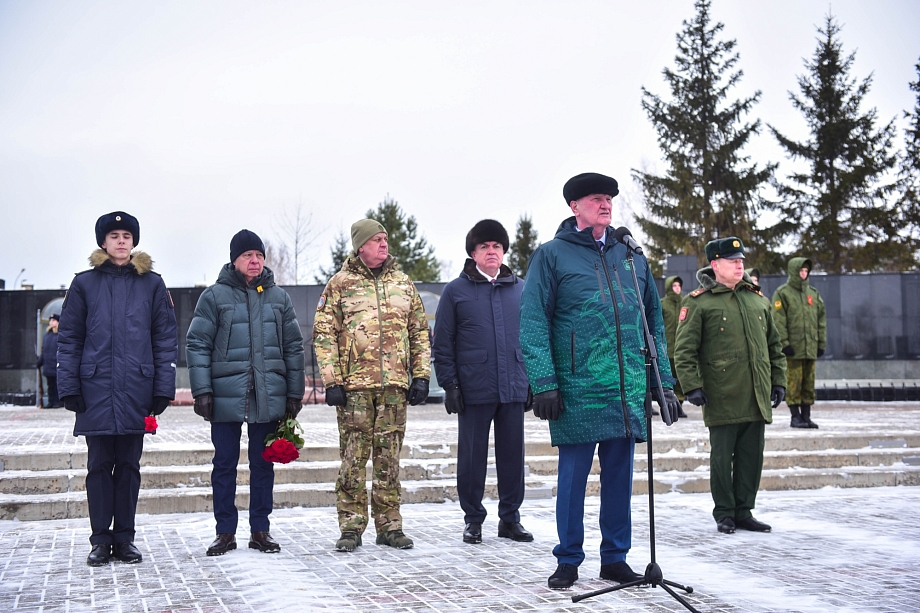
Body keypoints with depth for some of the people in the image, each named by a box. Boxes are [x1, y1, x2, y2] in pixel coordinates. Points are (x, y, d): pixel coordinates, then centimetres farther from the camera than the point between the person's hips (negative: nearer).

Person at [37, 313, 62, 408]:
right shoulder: (47, 335, 14)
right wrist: (40, 361, 16)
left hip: (57, 366, -7)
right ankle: (51, 402, 16)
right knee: (51, 385, 11)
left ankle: (58, 402, 2)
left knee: (58, 385, -3)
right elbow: (44, 350, 19)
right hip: (48, 366, 7)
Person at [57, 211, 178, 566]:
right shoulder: (85, 284, 6)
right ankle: (101, 540, 13)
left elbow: (166, 339, 4)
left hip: (136, 391, 0)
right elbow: (69, 339, 5)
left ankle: (124, 538, 17)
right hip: (96, 390, 0)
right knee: (99, 465, 4)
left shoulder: (151, 284, 6)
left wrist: (163, 388, -3)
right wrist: (69, 387, -2)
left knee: (129, 465, 8)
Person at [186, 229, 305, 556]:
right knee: (224, 464, 5)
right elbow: (197, 345, -3)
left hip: (268, 397, 2)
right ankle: (225, 532, 15)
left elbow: (293, 347, 11)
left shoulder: (278, 297, 9)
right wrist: (202, 390, -10)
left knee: (263, 464, 9)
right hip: (226, 395, -2)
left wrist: (295, 392, 7)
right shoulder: (214, 296, 0)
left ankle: (260, 530, 19)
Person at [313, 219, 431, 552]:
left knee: (389, 457, 7)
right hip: (354, 385, -3)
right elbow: (324, 334, 1)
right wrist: (332, 381, -7)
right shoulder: (340, 284, 4)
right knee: (353, 457, -1)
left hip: (395, 385, 3)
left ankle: (389, 525, 15)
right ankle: (351, 528, 9)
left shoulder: (403, 282, 14)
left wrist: (421, 375, 7)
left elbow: (420, 332, 15)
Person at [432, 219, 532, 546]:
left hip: (514, 388, 3)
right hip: (474, 390, -2)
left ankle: (510, 517, 20)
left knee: (512, 454, 8)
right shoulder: (456, 291, 2)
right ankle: (473, 519, 18)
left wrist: (534, 380, 8)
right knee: (472, 456, 5)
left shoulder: (520, 289, 10)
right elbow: (442, 343, 1)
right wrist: (449, 384, -5)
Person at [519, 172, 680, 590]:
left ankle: (615, 558, 23)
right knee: (573, 477, 3)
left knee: (619, 476, 11)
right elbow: (533, 323, -6)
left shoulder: (631, 257, 13)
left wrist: (664, 382, 10)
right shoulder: (552, 255, 0)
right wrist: (544, 383, -14)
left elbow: (654, 320, 16)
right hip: (577, 391, -4)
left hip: (627, 393, 4)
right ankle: (568, 560, 17)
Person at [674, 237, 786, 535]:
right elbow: (684, 349, -6)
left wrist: (778, 381, 15)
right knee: (722, 457, 3)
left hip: (757, 399, 5)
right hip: (722, 398, -5)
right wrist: (692, 386, -12)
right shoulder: (698, 302, -3)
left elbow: (774, 345, 20)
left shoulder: (758, 299, 14)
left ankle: (744, 512, 21)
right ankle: (724, 514, 15)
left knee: (752, 456, 9)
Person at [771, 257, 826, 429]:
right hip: (792, 349, -5)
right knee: (794, 383, -5)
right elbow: (778, 321, -8)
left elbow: (821, 320, 18)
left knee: (809, 383, 7)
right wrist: (784, 343, -15)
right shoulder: (782, 293, -1)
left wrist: (821, 343, 11)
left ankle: (806, 416, 13)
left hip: (810, 348, 5)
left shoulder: (813, 293, 16)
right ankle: (795, 416, 2)